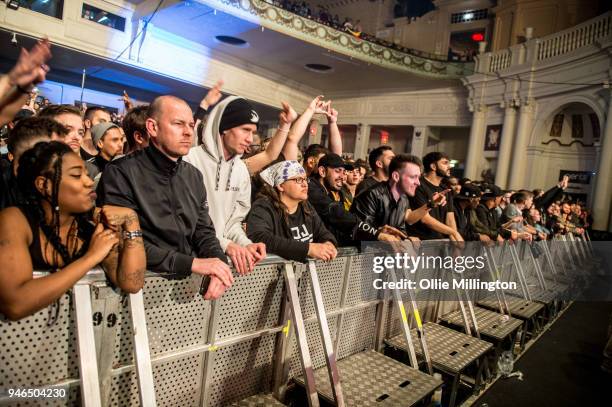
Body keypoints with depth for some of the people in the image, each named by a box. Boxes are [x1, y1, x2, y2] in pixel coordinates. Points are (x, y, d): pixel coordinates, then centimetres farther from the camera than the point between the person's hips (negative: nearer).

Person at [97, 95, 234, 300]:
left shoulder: (194, 176, 12)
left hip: (191, 282, 6)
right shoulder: (120, 173, -8)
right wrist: (191, 263, -23)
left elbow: (203, 231, 11)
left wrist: (218, 262, -11)